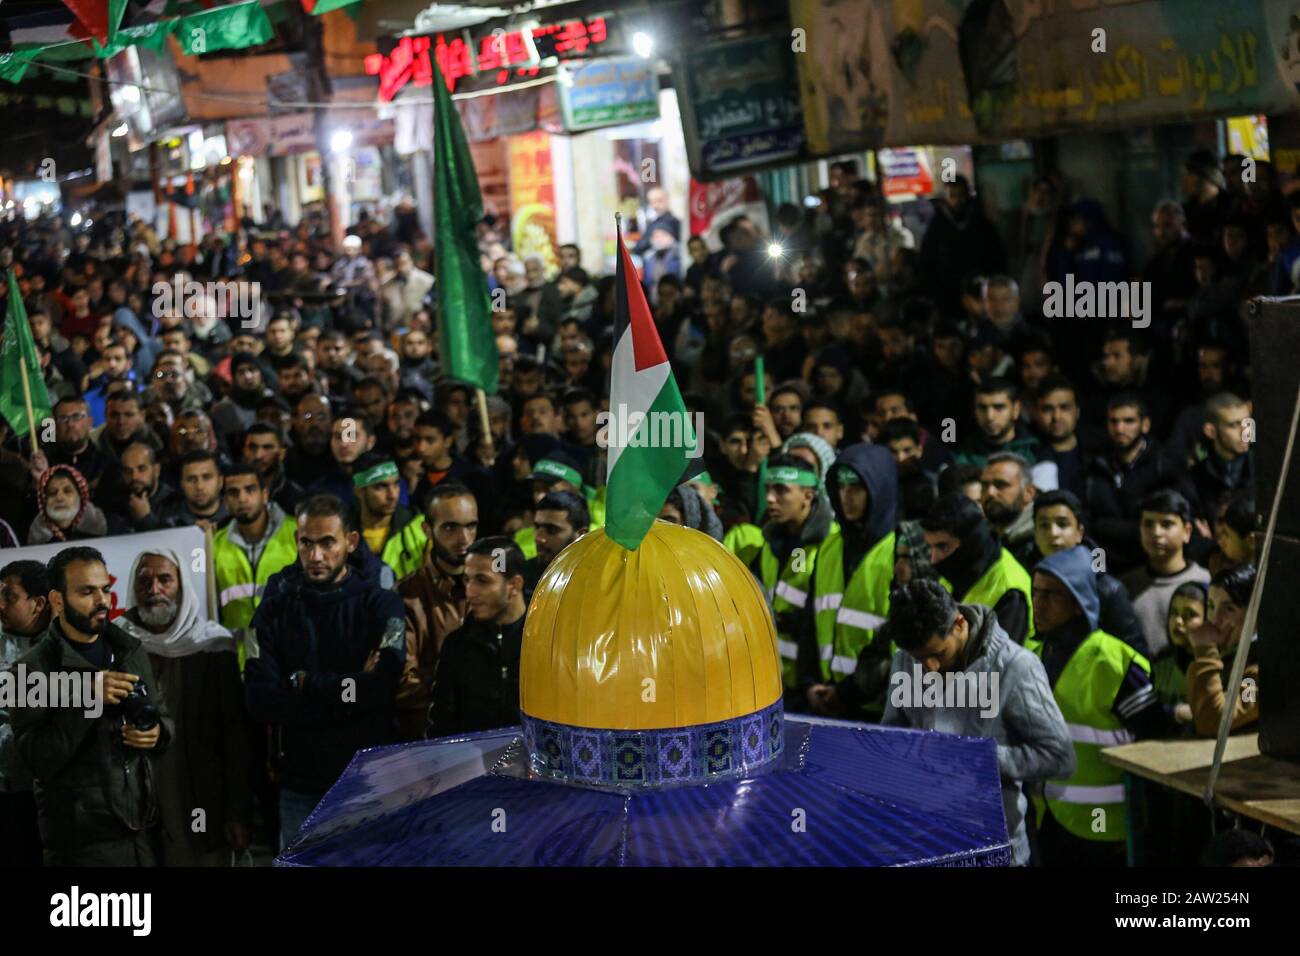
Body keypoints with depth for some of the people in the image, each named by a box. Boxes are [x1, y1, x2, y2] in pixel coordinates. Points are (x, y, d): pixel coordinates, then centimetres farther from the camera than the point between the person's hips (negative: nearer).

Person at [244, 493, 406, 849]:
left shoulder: (380, 602, -3)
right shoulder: (276, 606, 3)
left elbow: (386, 684, -19)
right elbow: (259, 699, -9)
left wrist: (304, 684, -11)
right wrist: (351, 689, -15)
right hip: (300, 782, 2)